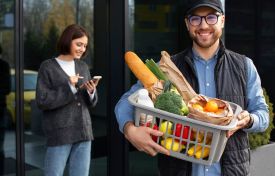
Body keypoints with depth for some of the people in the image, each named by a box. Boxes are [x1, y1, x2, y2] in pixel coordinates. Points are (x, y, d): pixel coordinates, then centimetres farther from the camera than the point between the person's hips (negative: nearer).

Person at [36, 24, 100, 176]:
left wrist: (91, 92, -8)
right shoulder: (48, 67, -3)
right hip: (59, 134, -4)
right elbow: (42, 101, -11)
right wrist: (69, 87, -14)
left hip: (83, 132, 5)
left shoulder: (83, 67, 11)